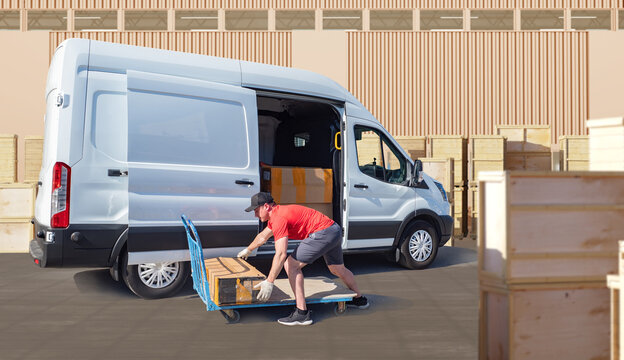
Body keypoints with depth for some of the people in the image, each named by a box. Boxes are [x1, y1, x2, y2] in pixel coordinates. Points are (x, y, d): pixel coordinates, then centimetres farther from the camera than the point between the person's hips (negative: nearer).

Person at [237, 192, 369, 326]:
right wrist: (247, 250, 51)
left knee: (291, 265, -9)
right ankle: (359, 299, 50)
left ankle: (302, 313, -10)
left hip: (323, 233, -11)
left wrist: (269, 282, -22)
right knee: (338, 269, 29)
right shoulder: (277, 213, 17)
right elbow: (263, 236, 37)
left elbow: (280, 254, -24)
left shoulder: (279, 218, -15)